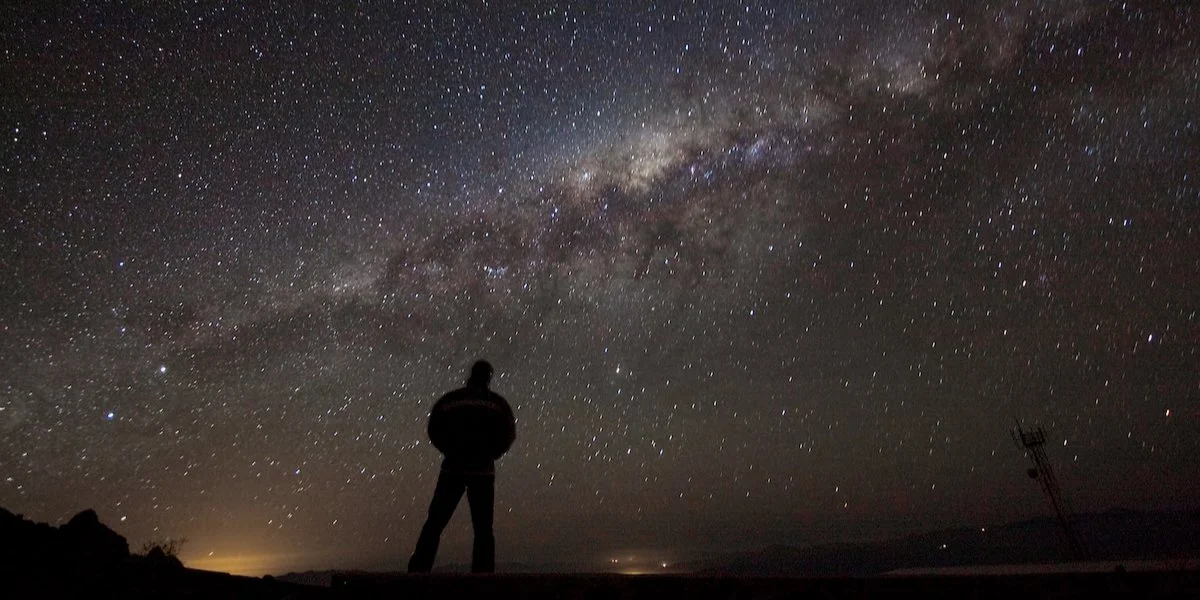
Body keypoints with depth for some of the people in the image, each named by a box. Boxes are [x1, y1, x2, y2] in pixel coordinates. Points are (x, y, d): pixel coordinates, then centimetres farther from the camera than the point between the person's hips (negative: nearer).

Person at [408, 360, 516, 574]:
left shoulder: (449, 400, 5)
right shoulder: (498, 403, 2)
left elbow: (434, 431, 4)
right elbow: (508, 435, 0)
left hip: (453, 468, 1)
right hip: (483, 470, -1)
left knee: (434, 523, 8)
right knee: (483, 528, 7)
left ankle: (418, 570, 4)